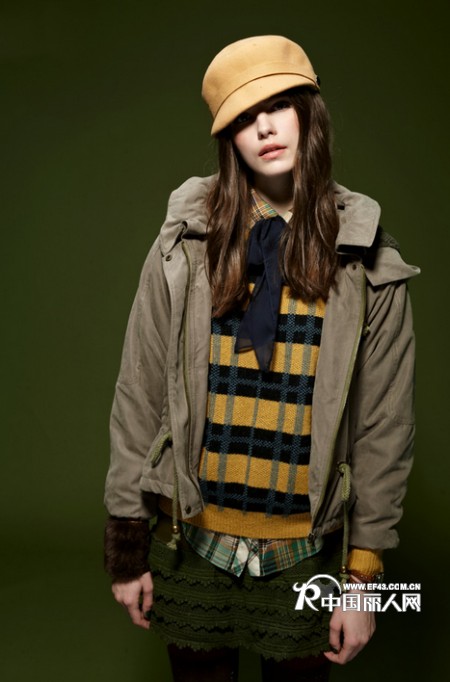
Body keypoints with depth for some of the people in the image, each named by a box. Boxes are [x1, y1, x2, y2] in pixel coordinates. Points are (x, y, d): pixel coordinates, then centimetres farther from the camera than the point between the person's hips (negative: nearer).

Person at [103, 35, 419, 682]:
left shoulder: (368, 265, -6)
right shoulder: (186, 245, -6)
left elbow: (384, 428, -3)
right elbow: (138, 397, -4)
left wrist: (363, 575, -2)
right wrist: (127, 546, -2)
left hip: (307, 555, 0)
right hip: (190, 544, 1)